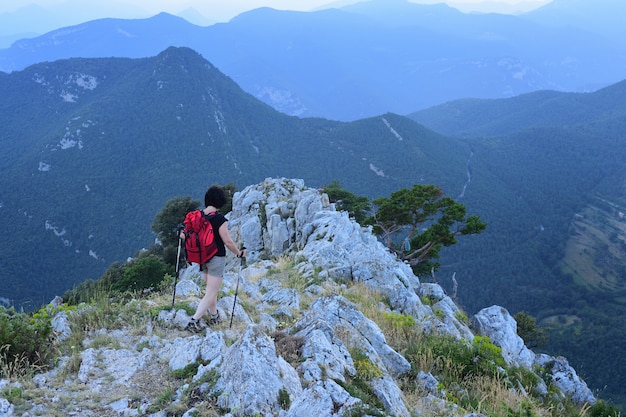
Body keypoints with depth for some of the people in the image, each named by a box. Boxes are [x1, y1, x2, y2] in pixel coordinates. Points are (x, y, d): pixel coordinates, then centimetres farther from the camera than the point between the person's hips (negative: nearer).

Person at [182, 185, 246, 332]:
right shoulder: (220, 219, -22)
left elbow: (183, 235, 1)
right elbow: (228, 242, -21)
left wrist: (182, 235, 24)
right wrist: (239, 253, -5)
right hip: (216, 258, -7)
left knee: (211, 289, 25)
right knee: (211, 293, 2)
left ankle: (214, 316, 40)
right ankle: (194, 321, -6)